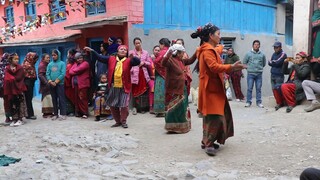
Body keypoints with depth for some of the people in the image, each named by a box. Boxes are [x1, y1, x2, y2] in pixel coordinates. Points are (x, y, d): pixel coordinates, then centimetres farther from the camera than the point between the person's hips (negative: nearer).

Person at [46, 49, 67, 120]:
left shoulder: (62, 63, -1)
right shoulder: (50, 64, 11)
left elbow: (63, 74, -9)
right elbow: (47, 74, 6)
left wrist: (56, 81, -13)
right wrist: (50, 81, -9)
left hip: (60, 84, -4)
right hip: (51, 85, 4)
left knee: (61, 99, -4)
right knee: (54, 99, 9)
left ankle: (63, 114, -2)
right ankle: (55, 114, 15)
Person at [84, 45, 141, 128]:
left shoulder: (128, 60, -3)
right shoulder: (111, 59, 6)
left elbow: (138, 62, -17)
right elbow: (100, 57, 6)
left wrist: (132, 56, -36)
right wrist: (92, 50, -2)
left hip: (124, 87, -3)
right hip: (113, 87, 4)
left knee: (124, 105, -4)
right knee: (112, 105, 10)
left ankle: (123, 121, 16)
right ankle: (118, 121, 26)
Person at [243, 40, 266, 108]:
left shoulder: (262, 54, 7)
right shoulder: (248, 54, 2)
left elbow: (264, 64, 17)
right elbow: (244, 62, 9)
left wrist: (260, 68, 10)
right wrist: (249, 68, 8)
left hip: (259, 74, 2)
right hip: (250, 74, -1)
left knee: (258, 89, 5)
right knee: (249, 88, -1)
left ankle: (259, 102, 11)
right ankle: (248, 102, 5)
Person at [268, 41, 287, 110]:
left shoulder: (283, 54, -5)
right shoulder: (274, 54, 16)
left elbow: (278, 63, -17)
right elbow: (269, 63, 8)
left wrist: (272, 62, -1)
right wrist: (275, 62, -8)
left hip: (279, 75, -7)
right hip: (273, 74, 7)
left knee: (278, 89, -8)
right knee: (274, 89, 5)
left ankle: (280, 103, 2)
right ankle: (278, 102, 13)